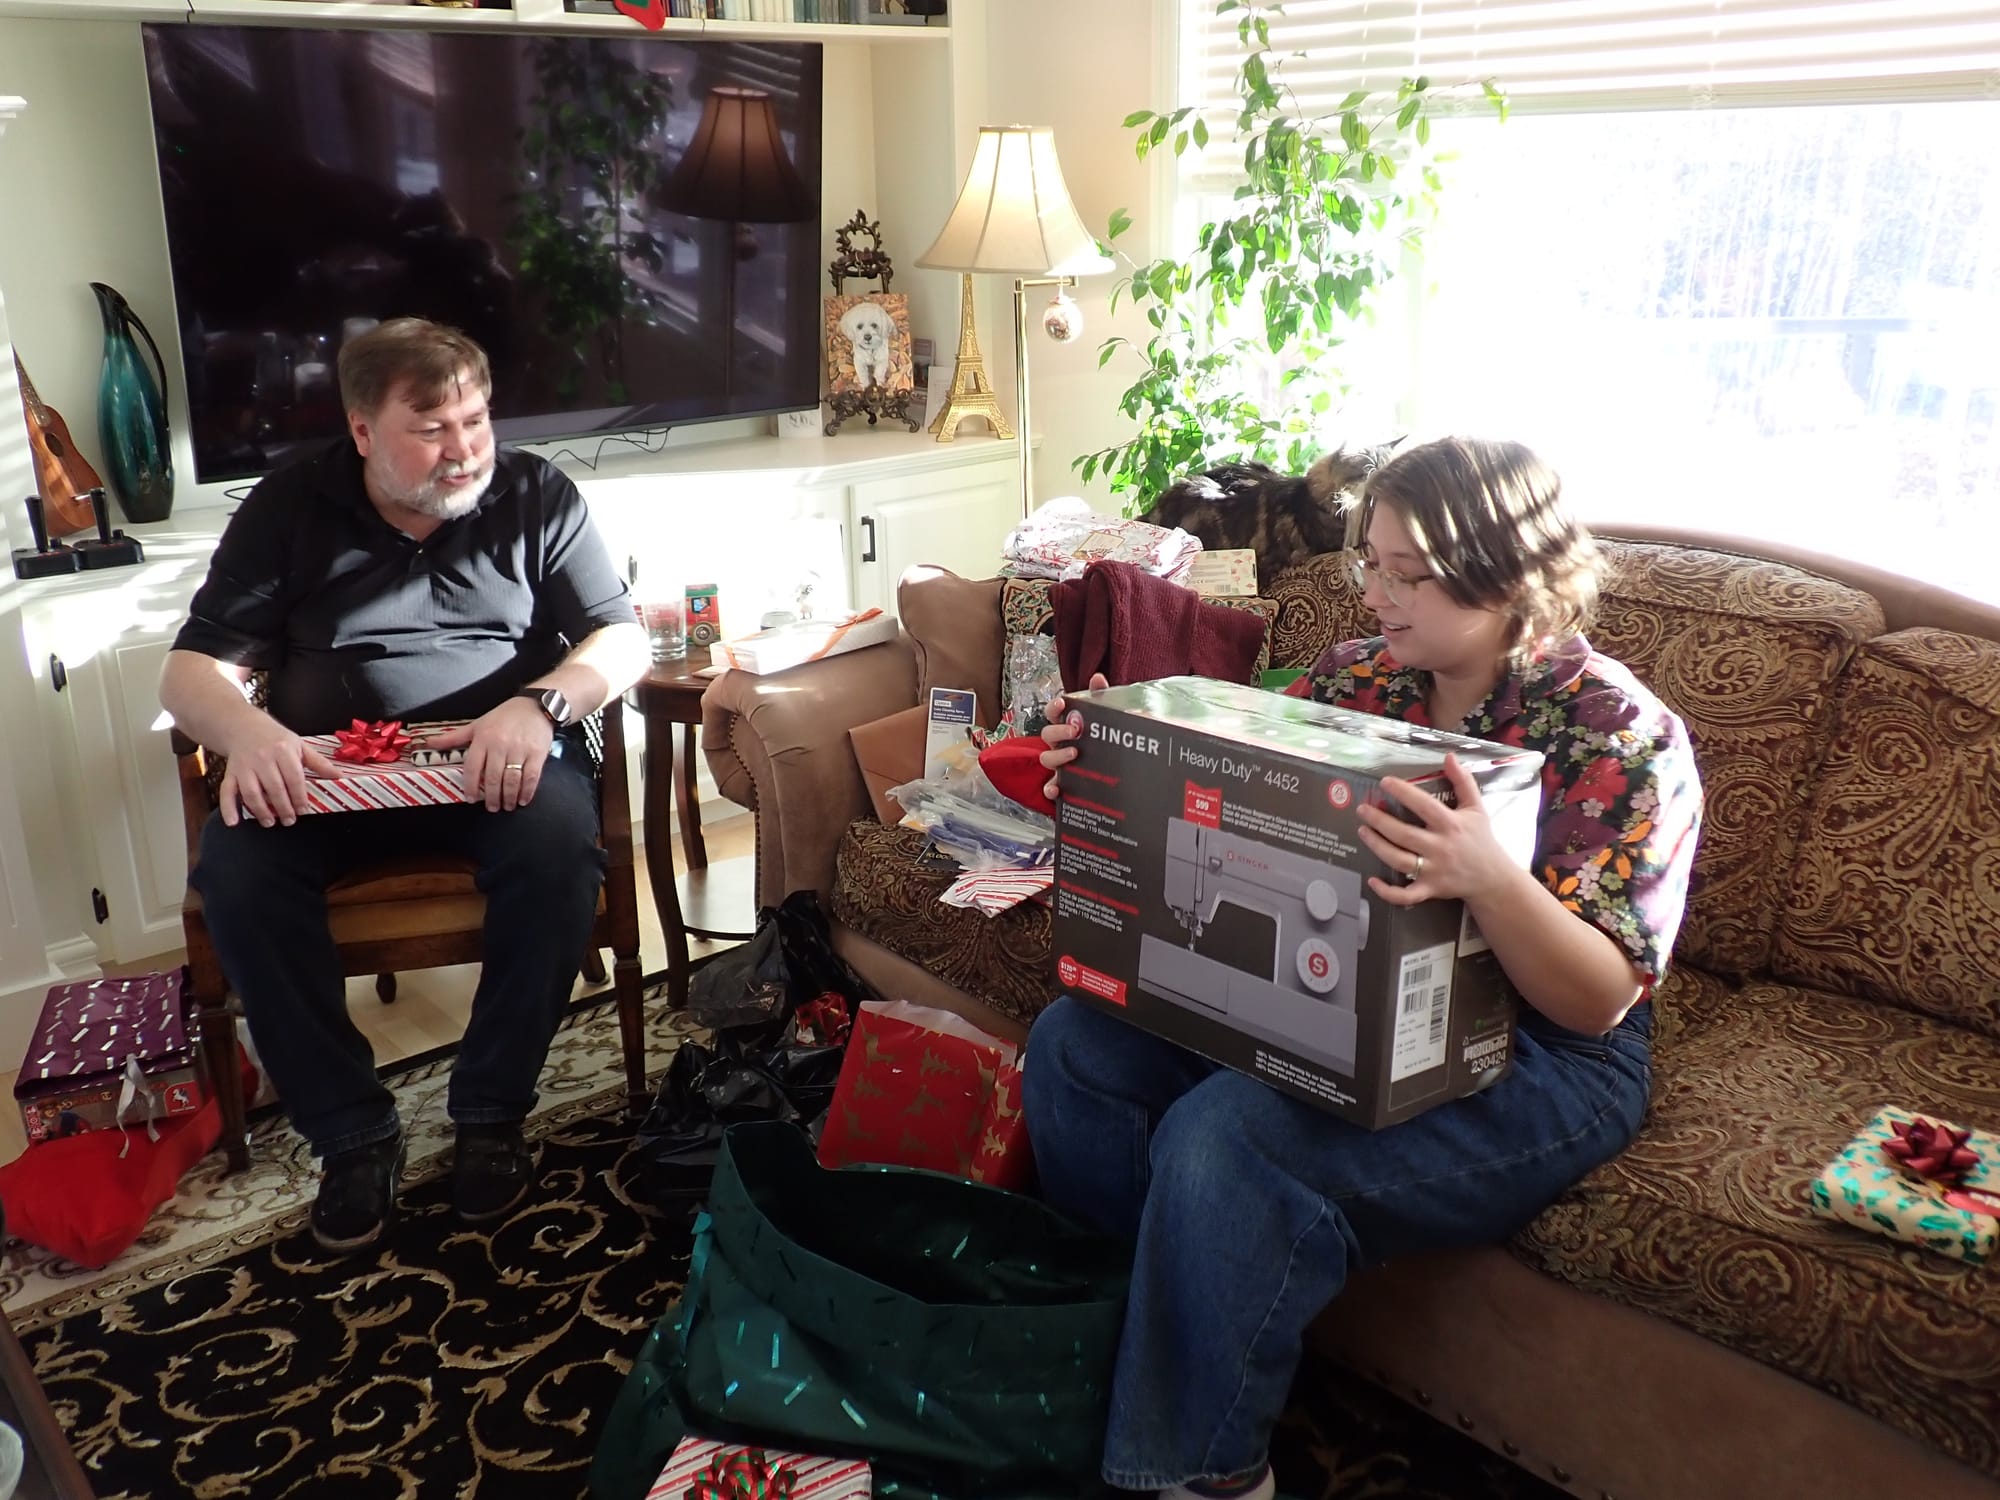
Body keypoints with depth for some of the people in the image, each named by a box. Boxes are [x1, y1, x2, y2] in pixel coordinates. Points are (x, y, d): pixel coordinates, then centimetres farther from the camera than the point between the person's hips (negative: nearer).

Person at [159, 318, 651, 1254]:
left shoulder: (534, 495, 4)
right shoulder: (288, 508, 5)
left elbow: (621, 641, -1)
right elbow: (191, 670, 1)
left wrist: (540, 704, -24)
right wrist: (244, 730, -24)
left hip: (498, 763, -1)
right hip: (318, 772, 1)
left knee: (559, 844, -33)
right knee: (235, 872, -29)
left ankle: (491, 1113, -14)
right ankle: (351, 1133, -13)